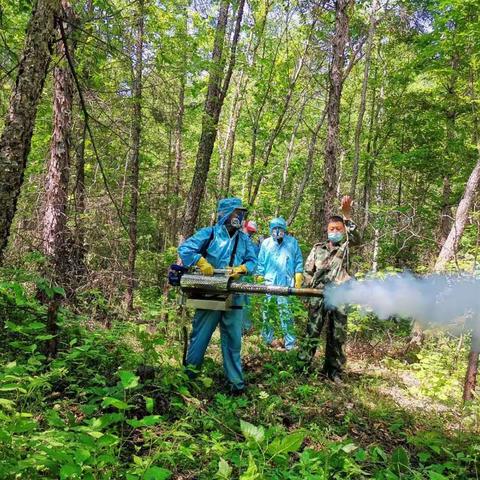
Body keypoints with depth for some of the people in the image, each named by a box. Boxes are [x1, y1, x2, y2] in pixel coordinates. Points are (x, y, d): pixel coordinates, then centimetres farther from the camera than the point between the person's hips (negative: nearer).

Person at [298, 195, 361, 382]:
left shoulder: (346, 246, 9)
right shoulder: (318, 248, 12)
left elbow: (356, 237, -13)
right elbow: (308, 271, 13)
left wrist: (347, 215, -23)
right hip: (318, 296, 0)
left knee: (337, 335, 7)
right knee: (312, 331, -2)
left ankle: (333, 370, 19)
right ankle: (303, 365, 5)